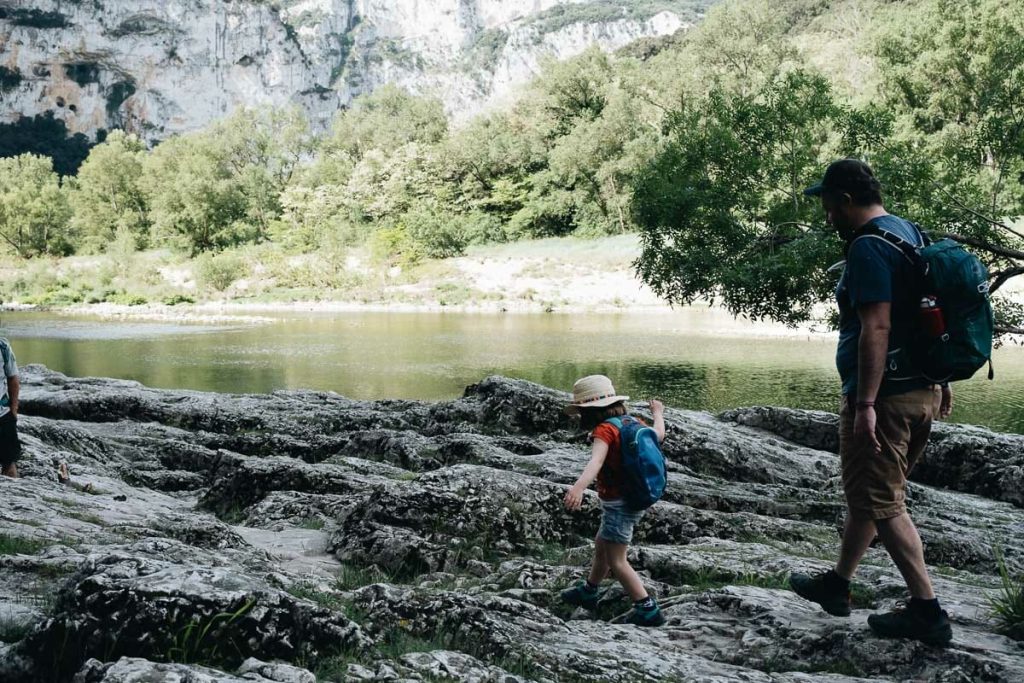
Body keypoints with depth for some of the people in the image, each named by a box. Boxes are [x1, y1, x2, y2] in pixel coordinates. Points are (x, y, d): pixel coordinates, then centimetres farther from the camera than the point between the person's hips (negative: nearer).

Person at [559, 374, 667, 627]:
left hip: (618, 504, -10)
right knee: (601, 545, 26)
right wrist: (658, 414, 42)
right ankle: (588, 592, 44)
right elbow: (658, 434, 20)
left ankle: (647, 609, 0)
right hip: (635, 499, 10)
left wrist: (579, 487, -59)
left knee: (616, 561, -1)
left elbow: (596, 461, -42)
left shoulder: (604, 430, -23)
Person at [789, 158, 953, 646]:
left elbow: (876, 328, -25)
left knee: (880, 503, -2)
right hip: (924, 390, 10)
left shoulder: (868, 247, -17)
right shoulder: (912, 234, 14)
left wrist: (865, 404, -26)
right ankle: (837, 584, 33)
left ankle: (927, 612, 1)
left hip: (886, 397, -10)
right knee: (868, 492, 20)